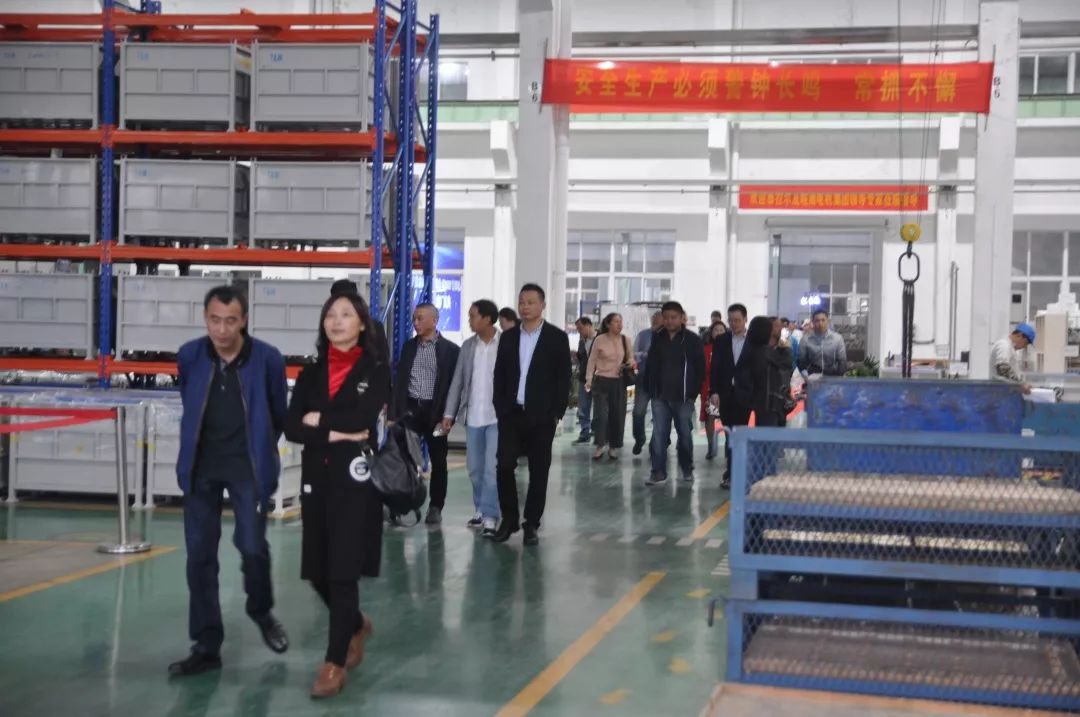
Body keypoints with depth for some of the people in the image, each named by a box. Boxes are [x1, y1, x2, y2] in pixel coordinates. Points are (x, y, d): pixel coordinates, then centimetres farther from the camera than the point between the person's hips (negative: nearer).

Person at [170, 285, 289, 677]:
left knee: (252, 547, -8)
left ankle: (261, 612, 25)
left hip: (247, 466, -2)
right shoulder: (189, 356, -4)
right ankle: (207, 646, 12)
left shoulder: (267, 358, -11)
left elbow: (279, 412, 3)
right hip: (201, 466, 3)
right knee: (199, 555, 2)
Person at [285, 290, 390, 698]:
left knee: (344, 571, -6)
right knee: (318, 571, 9)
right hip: (316, 477, 5)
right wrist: (335, 433, -14)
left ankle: (335, 662, 3)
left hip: (356, 478, -5)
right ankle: (356, 625, 37)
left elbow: (363, 418, -16)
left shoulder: (376, 369, 0)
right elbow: (292, 428, 0)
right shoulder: (311, 373, 11)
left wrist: (319, 420, -5)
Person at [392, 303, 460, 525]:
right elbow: (399, 379, 10)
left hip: (435, 411, -3)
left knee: (438, 461, 5)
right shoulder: (409, 346, 10)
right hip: (410, 409, 3)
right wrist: (395, 412, 2)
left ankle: (435, 507, 14)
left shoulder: (450, 349, -3)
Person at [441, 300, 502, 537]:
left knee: (492, 468, -7)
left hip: (498, 416, -5)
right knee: (475, 468, 12)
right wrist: (449, 413, 5)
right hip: (473, 416, 5)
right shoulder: (468, 346, 8)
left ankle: (490, 516, -2)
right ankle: (480, 510, 25)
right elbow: (457, 381, 9)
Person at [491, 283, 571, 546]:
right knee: (504, 466, -3)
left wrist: (557, 413, -8)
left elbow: (563, 378, -2)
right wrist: (500, 408, 2)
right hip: (511, 414, 2)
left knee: (538, 471, 2)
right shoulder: (508, 337, 9)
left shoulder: (557, 337, 0)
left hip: (541, 416, -2)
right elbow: (499, 375, 11)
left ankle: (531, 523, 11)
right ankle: (509, 519, 10)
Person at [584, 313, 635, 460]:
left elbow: (630, 357, 14)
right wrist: (589, 379, -7)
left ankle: (613, 447, 18)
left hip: (619, 382, 3)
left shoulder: (625, 340, 3)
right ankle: (600, 446, 3)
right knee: (600, 414, -8)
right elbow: (592, 360, -1)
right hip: (601, 381, -3)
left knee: (617, 415, 5)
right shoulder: (599, 340, -6)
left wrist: (631, 363, -9)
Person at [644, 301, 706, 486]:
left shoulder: (692, 339, -2)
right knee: (659, 434, -3)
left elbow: (700, 368, -1)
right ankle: (659, 471, -1)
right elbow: (650, 366, 12)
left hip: (683, 397, -2)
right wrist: (652, 391, 5)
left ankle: (687, 469, 23)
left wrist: (693, 391, -6)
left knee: (685, 434, 8)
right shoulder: (658, 339, 7)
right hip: (660, 396, 3)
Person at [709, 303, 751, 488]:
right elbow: (715, 368, 5)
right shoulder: (721, 341, 8)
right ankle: (733, 471, 11)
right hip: (725, 394, 2)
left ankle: (731, 473, -1)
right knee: (730, 433, 4)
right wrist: (713, 392, -5)